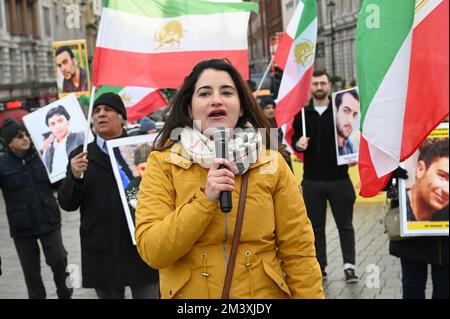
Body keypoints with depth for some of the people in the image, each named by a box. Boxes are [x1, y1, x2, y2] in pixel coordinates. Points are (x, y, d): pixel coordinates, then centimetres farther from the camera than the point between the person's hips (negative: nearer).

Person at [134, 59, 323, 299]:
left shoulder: (272, 163, -3)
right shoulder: (162, 164, -6)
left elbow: (297, 251, -3)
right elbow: (152, 251, -14)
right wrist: (205, 199, -23)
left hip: (265, 293, 1)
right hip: (190, 292, -1)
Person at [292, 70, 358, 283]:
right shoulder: (302, 114, 7)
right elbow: (294, 140, 11)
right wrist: (298, 144, -12)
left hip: (339, 178, -2)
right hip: (312, 180, 2)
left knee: (345, 224, 4)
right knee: (316, 226, 8)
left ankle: (349, 266, 12)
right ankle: (320, 267, 17)